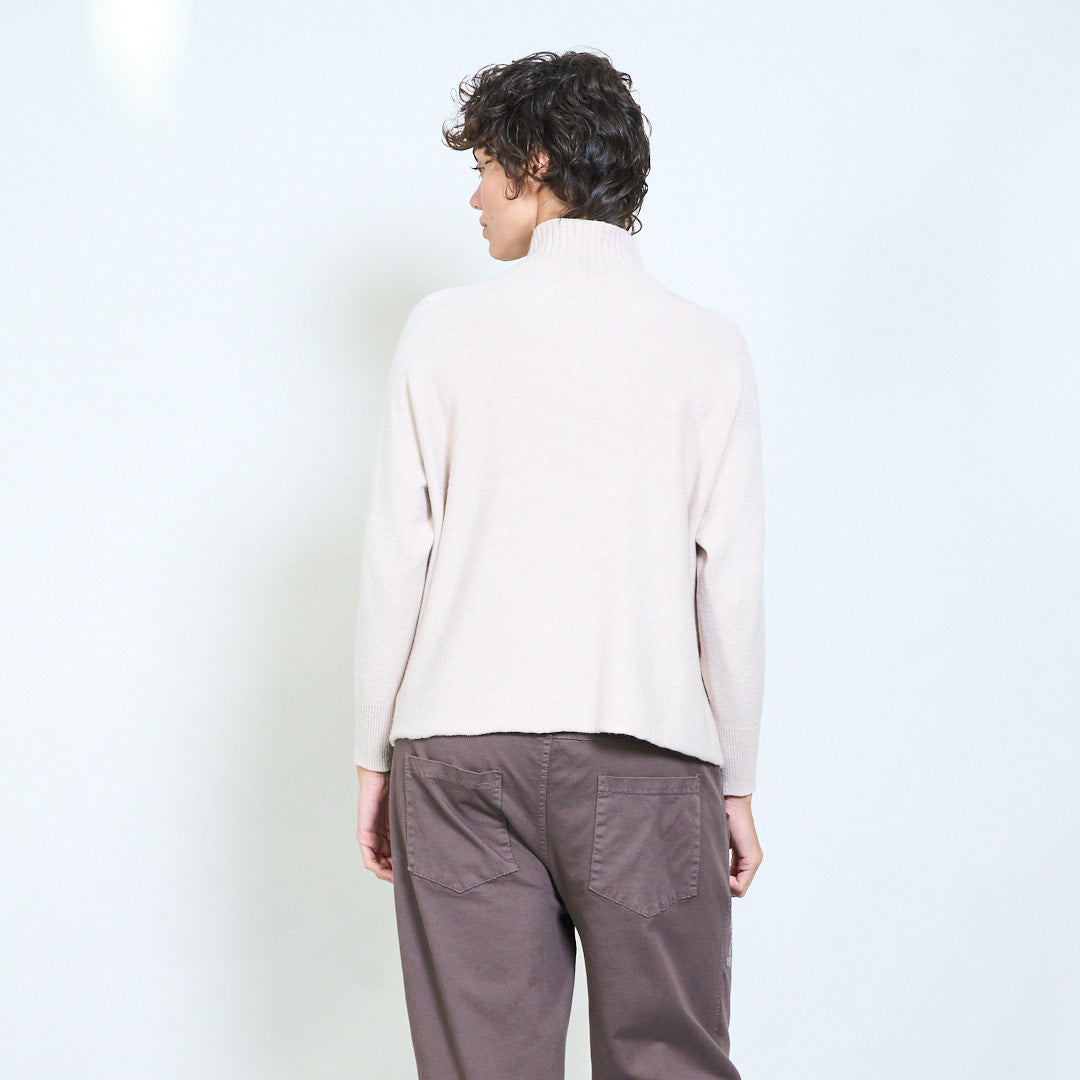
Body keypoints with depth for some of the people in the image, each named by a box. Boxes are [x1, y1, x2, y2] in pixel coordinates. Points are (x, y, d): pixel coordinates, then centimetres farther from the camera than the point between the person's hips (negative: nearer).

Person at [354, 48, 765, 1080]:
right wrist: (737, 783, 9)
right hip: (647, 760, 0)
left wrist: (373, 757, 9)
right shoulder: (705, 343, 4)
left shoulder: (447, 325, 3)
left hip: (464, 755, 0)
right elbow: (731, 581, 1)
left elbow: (395, 558, 1)